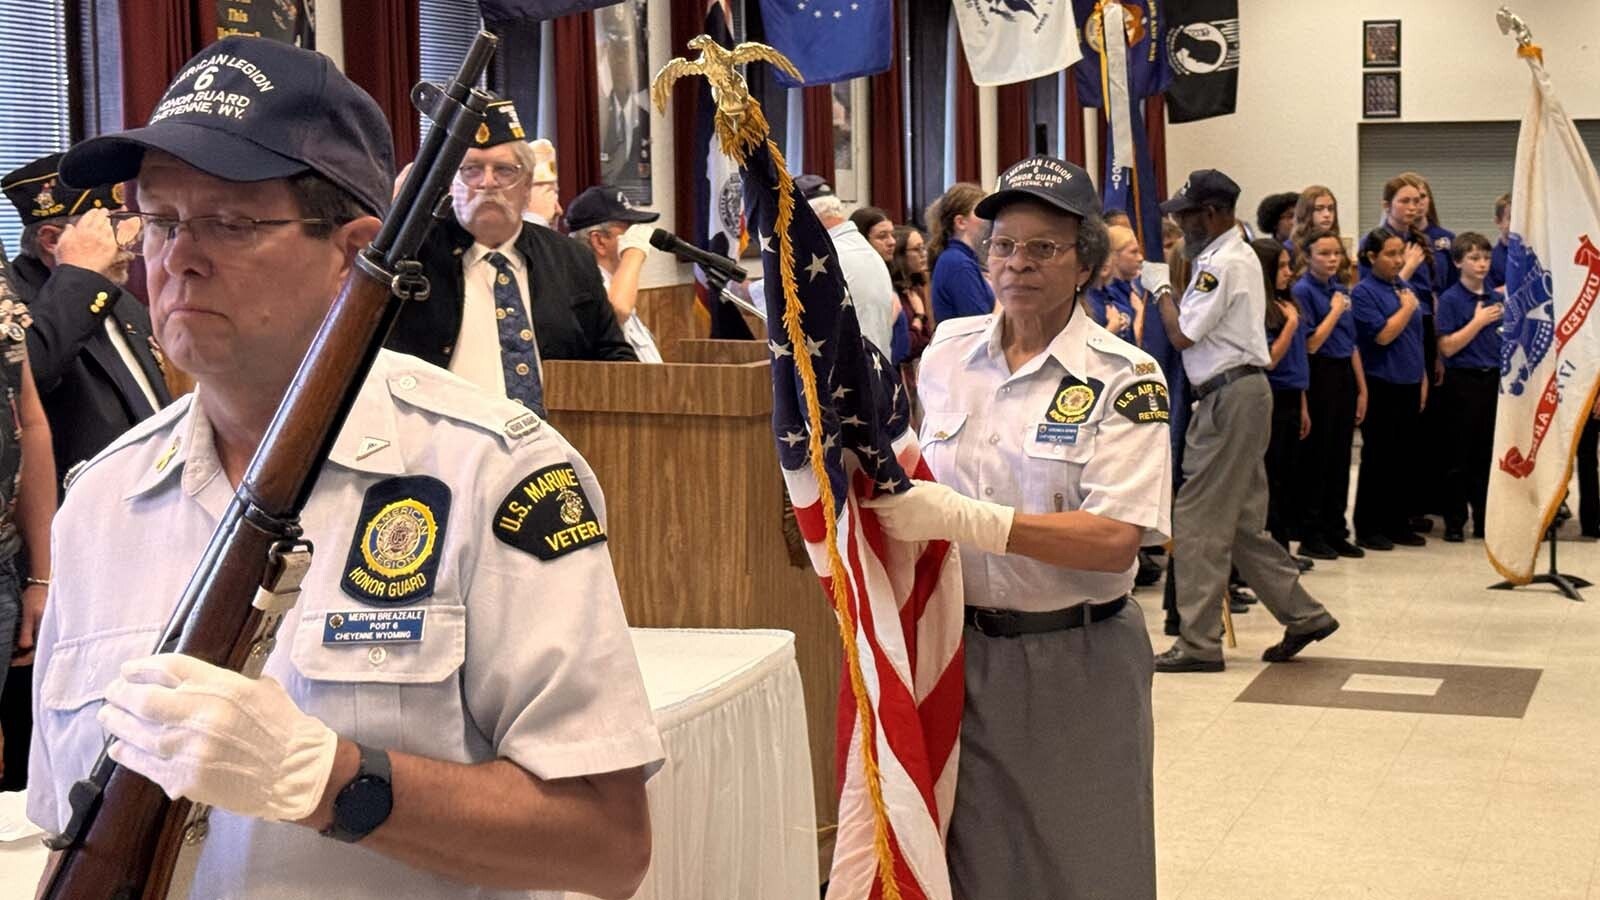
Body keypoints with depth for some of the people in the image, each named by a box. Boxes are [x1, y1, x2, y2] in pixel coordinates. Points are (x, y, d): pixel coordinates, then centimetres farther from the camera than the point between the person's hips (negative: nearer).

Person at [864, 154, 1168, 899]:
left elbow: (1116, 541, -21)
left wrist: (963, 519, -27)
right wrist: (889, 481, -2)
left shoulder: (1123, 378, -11)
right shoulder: (947, 351, 5)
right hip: (960, 648, 4)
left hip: (1075, 661, -4)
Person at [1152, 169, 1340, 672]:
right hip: (1243, 391, 11)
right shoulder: (1237, 255, 18)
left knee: (1198, 520, -6)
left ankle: (1199, 642, -3)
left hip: (1230, 396, -11)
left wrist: (1162, 294, -2)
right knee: (1243, 521, 14)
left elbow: (1182, 335, -16)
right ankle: (1302, 614, 19)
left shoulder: (1222, 264, -14)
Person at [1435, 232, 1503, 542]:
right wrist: (1479, 321, -14)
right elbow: (1447, 347, -14)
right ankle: (1454, 522, 8)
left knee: (1489, 454, 9)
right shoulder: (1450, 299, -7)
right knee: (1460, 456, 0)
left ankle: (1485, 520, 18)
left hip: (1493, 380, 5)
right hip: (1462, 381, -5)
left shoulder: (1497, 299, 10)